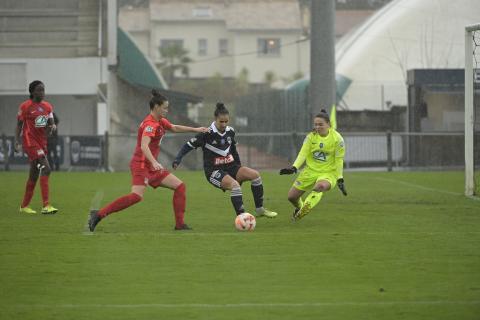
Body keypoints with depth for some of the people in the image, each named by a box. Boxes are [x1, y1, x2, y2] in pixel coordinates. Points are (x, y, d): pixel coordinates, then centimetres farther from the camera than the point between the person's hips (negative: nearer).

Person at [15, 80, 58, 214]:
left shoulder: (47, 106, 11)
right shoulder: (25, 106, -5)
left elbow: (51, 123, 13)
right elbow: (19, 125, -1)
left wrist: (52, 127, -10)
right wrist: (17, 141, -10)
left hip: (42, 142, 7)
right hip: (30, 141, -7)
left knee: (34, 175, 13)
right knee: (46, 169, -21)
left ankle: (24, 206, 26)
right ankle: (46, 205, -25)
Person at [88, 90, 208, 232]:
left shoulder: (160, 122, 14)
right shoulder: (150, 124, -16)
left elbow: (175, 128, 34)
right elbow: (144, 146, -31)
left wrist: (195, 129, 34)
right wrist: (154, 162, -44)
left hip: (152, 167, 10)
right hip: (141, 165, -10)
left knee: (180, 186, 8)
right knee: (137, 196, -28)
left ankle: (180, 224, 9)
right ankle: (99, 214, -25)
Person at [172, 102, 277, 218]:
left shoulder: (230, 132, 5)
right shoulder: (207, 133, -13)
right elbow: (189, 145, -9)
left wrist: (240, 169, 22)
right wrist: (177, 159, -22)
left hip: (230, 167, 6)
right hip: (213, 170, -6)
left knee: (255, 174, -12)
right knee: (234, 184, -33)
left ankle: (259, 209, -1)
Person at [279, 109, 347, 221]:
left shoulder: (337, 138, -12)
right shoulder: (311, 136, -5)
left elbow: (339, 160, -8)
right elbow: (303, 153, -10)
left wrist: (340, 179, -11)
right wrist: (294, 168, -26)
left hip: (328, 173, -4)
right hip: (311, 170, 4)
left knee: (321, 186, -41)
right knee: (292, 196, 5)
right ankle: (299, 208, 40)